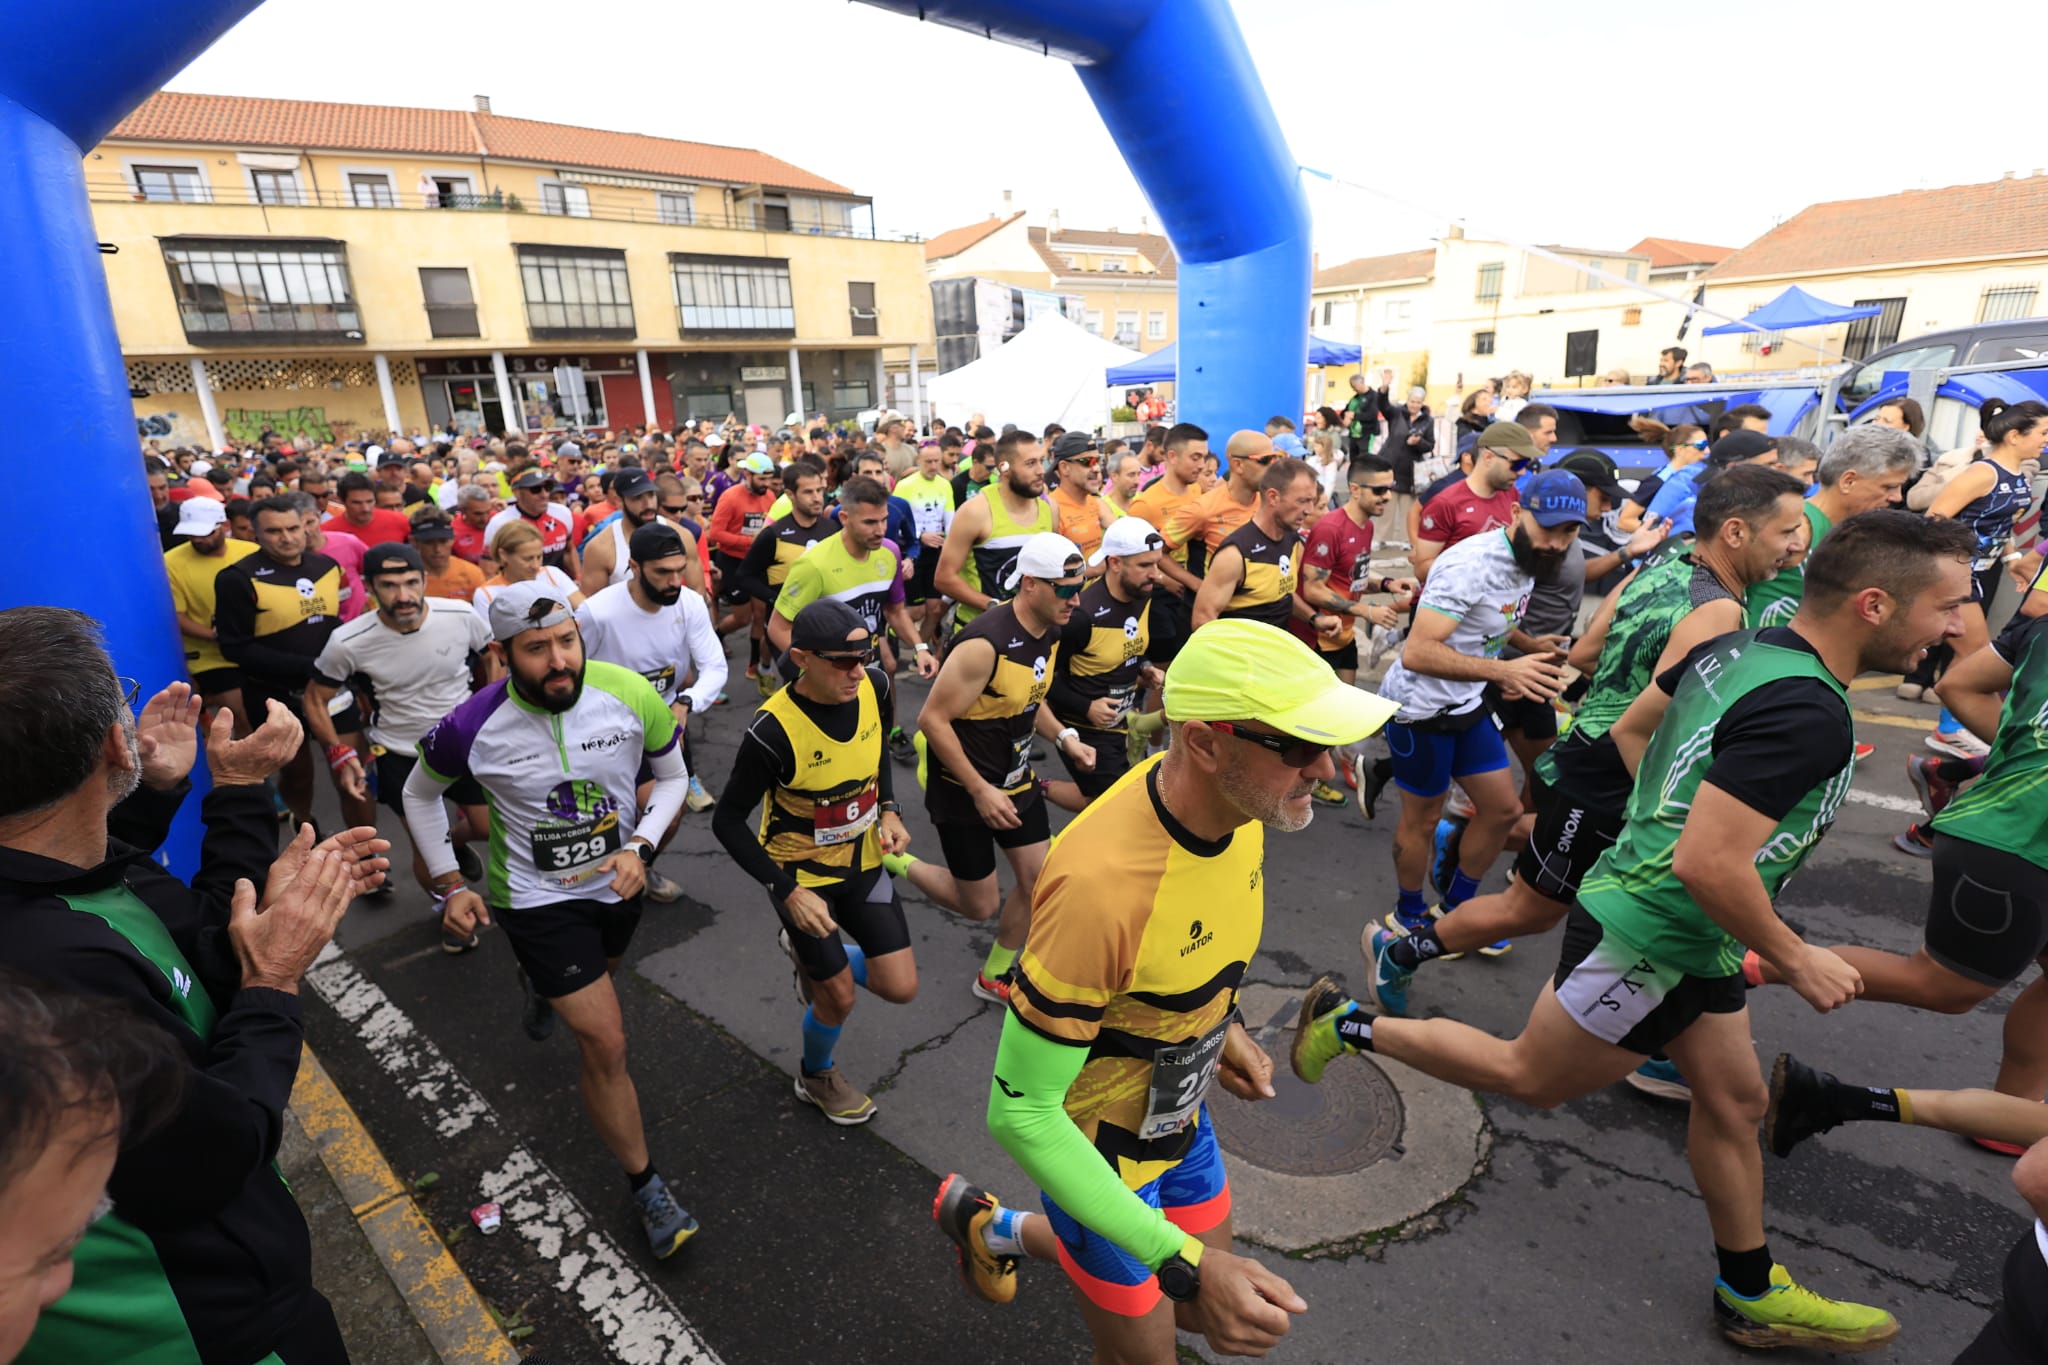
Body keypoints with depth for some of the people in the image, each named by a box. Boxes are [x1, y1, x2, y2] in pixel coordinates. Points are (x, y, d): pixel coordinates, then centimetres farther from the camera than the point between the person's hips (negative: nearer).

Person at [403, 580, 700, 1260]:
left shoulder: (630, 693, -22)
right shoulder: (472, 726, -23)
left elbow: (672, 777, -4)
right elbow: (419, 794, 0)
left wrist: (639, 847, -18)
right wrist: (449, 885, -2)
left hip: (618, 880, 4)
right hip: (537, 897, -3)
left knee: (597, 976, 33)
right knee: (606, 1044, -6)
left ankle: (541, 987, 71)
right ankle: (648, 1188, 13)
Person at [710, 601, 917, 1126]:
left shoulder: (875, 688, -16)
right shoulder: (774, 730, -31)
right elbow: (728, 821, -19)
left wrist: (889, 811, -5)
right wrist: (789, 892, -23)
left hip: (864, 863, 5)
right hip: (802, 877, -5)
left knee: (901, 988, 5)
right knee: (839, 997, 8)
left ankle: (809, 955, 34)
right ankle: (816, 1077, 44)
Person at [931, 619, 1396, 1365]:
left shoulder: (1239, 802, -16)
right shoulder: (1102, 884, -39)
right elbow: (1019, 1112, -29)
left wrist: (1219, 1022, -3)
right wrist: (1184, 1264, -31)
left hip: (1179, 1118, 6)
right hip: (1101, 1154, -6)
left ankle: (997, 1228, 40)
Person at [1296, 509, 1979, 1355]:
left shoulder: (1739, 648, 0)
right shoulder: (1806, 713, -28)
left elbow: (1629, 731, 14)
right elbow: (1706, 864, -31)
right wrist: (1795, 960, -15)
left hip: (1684, 934, 10)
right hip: (1645, 940, -10)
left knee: (1734, 1101, 21)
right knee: (1530, 1079, 10)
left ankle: (1751, 1298, 39)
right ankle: (1351, 1025, 20)